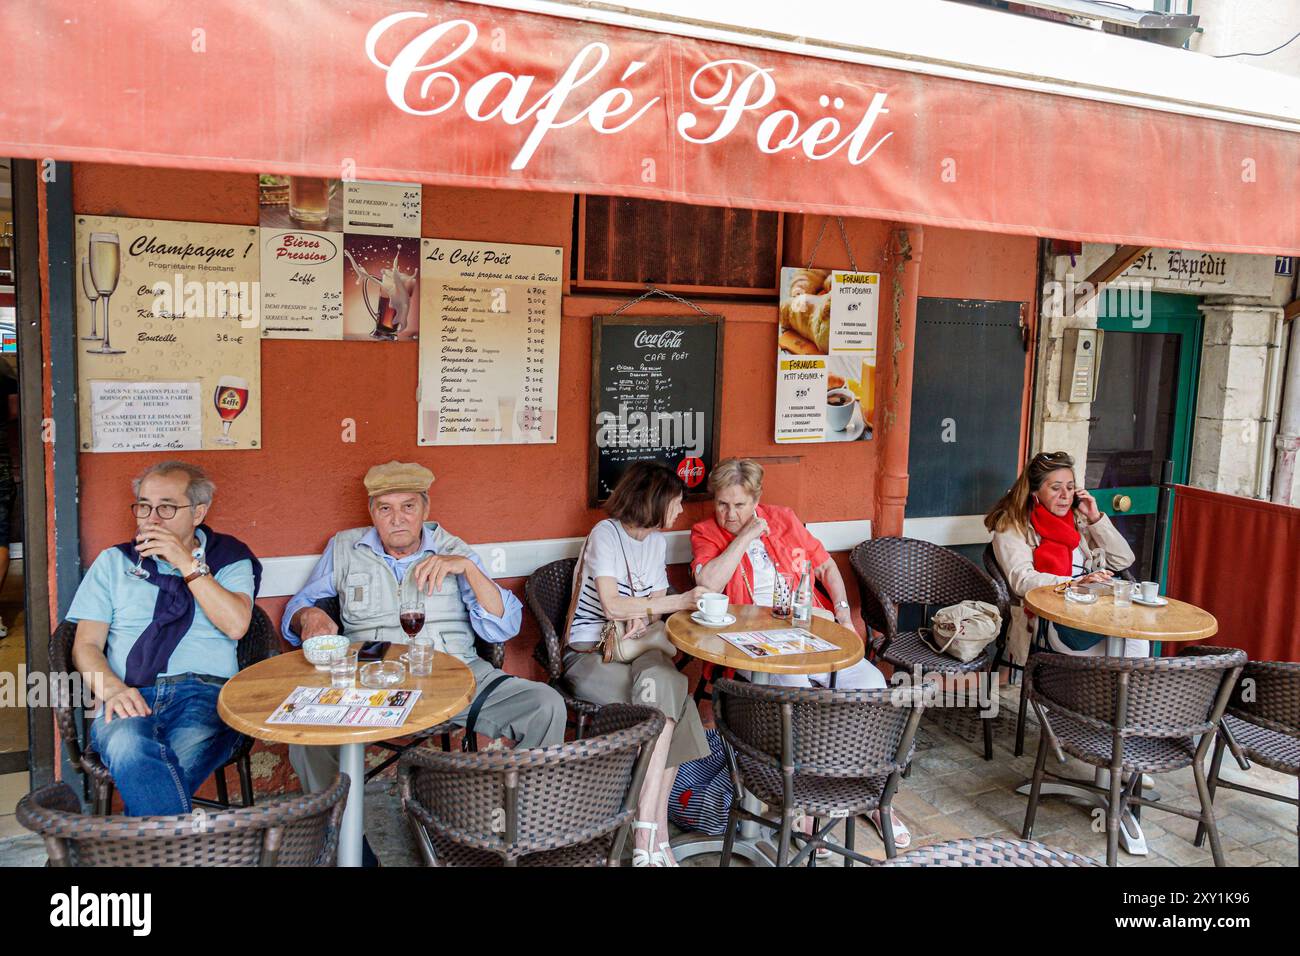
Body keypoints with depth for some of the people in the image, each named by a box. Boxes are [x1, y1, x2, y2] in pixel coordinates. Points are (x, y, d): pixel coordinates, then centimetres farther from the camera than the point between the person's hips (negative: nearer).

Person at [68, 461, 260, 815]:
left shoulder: (230, 558, 17)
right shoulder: (113, 562, 22)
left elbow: (235, 625, -2)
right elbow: (86, 645, 13)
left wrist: (188, 564, -3)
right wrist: (112, 689, -8)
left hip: (205, 694, -1)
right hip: (130, 698, 2)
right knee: (127, 746, -37)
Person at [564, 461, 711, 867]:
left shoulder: (657, 540, 14)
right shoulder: (605, 534, -8)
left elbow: (655, 603, 11)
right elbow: (612, 606, -17)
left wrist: (643, 616, -13)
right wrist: (680, 601, -16)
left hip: (639, 648, 5)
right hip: (592, 652, -5)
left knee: (663, 685, -30)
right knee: (665, 697, -31)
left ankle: (646, 834, -29)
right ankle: (657, 835, -26)